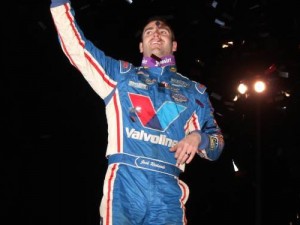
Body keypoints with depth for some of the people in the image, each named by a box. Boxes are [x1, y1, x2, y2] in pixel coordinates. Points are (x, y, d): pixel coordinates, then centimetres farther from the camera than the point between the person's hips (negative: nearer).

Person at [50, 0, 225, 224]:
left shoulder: (194, 91, 22)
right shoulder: (121, 74, 22)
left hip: (168, 191, 1)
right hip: (124, 185, -1)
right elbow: (76, 46, 16)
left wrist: (198, 138, -3)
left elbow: (217, 140, 19)